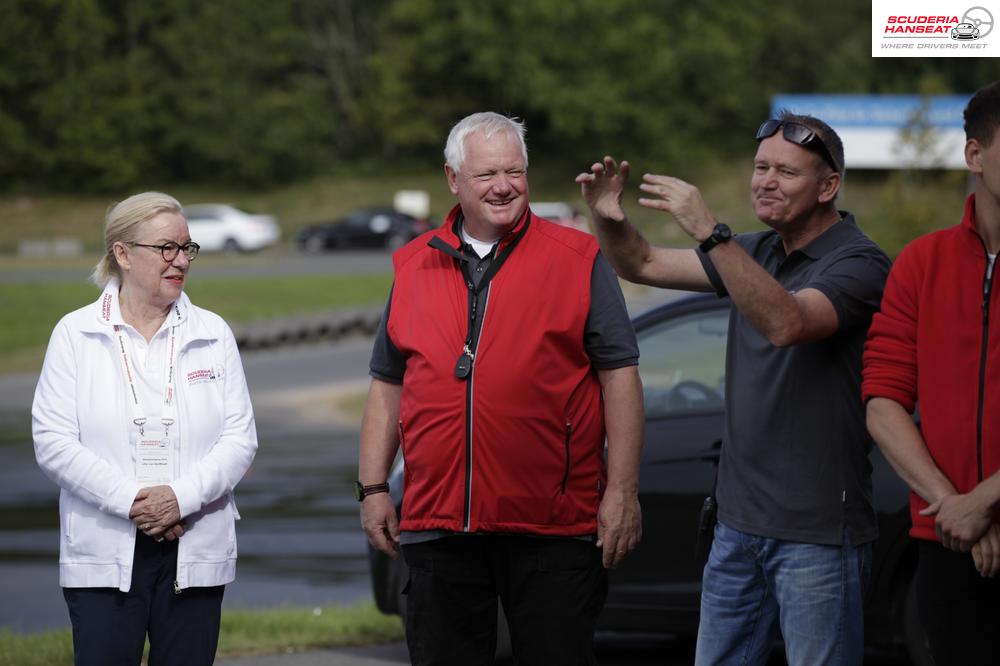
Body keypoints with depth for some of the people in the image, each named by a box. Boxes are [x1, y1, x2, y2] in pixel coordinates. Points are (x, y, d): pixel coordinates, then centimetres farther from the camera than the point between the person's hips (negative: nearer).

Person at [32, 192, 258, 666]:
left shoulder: (213, 334, 8)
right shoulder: (75, 334, 2)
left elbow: (240, 439, 3)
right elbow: (53, 442, -4)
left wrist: (182, 496, -13)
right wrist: (129, 500, -14)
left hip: (195, 552, 2)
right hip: (104, 552, -2)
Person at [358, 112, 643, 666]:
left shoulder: (578, 260, 2)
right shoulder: (414, 267, 12)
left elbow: (619, 376, 0)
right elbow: (387, 386, 18)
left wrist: (622, 491, -6)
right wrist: (372, 487, 11)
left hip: (551, 530, -3)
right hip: (437, 526, 3)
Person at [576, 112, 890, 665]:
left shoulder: (858, 263, -13)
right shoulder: (758, 253, 13)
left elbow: (787, 323, -31)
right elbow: (644, 266, 14)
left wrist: (709, 232, -36)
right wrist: (607, 220, -8)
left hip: (818, 531, -7)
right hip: (739, 521, 7)